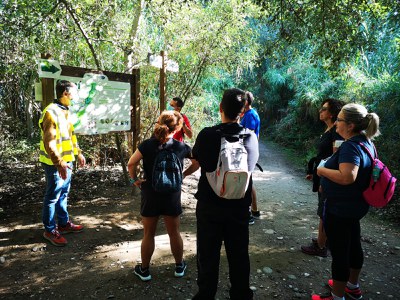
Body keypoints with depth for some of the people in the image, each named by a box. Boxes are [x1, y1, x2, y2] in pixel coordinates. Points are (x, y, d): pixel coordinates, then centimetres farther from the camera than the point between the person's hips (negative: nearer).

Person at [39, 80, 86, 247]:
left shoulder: (65, 111, 11)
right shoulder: (51, 112, -19)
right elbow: (49, 142, -24)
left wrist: (78, 153, 21)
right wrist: (59, 163, -29)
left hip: (66, 161, 9)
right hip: (55, 164, -9)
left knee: (63, 194, 18)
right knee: (52, 197, 3)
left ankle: (64, 223, 32)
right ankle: (50, 231, 16)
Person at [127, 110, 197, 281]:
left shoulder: (148, 144, -10)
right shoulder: (181, 147, -7)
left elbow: (131, 163, -16)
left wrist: (135, 179, -1)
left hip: (150, 195, 0)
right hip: (172, 196, 1)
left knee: (148, 234, 13)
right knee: (174, 232, 17)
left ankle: (144, 270, 28)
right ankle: (179, 266, 33)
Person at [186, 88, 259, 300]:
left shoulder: (206, 135, -15)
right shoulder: (251, 137, -9)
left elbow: (196, 160, 3)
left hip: (209, 206, -1)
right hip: (239, 207, 2)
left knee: (208, 256, 13)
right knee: (239, 255, 17)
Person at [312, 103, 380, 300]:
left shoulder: (351, 146, -25)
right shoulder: (366, 142, 5)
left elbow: (347, 177, -37)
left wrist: (323, 170, -23)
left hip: (340, 208, -10)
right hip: (355, 205, 10)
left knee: (339, 252, 4)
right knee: (353, 245, 23)